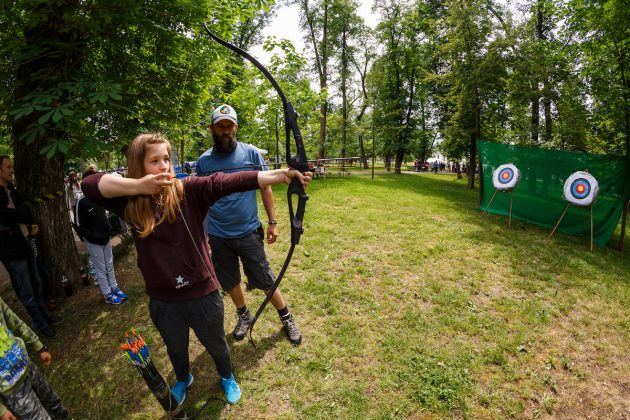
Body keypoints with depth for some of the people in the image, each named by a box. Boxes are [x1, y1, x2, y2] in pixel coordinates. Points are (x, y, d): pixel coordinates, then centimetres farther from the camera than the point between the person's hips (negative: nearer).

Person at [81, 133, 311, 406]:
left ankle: (227, 378, 56)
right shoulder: (131, 202, -8)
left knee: (216, 345, 24)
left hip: (202, 293, -2)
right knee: (176, 349, 31)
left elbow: (228, 182, -28)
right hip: (162, 301, 3)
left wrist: (281, 174, -39)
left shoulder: (189, 190, -15)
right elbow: (89, 185, -18)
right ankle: (183, 379, 64)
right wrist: (139, 186, -30)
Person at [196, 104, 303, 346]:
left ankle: (286, 318, 27)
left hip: (249, 233, -3)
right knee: (230, 281, 18)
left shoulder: (251, 153, -5)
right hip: (218, 236, 3)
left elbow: (265, 187, -1)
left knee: (265, 280, 7)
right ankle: (243, 315, 42)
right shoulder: (204, 161, 2)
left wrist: (272, 221, -3)